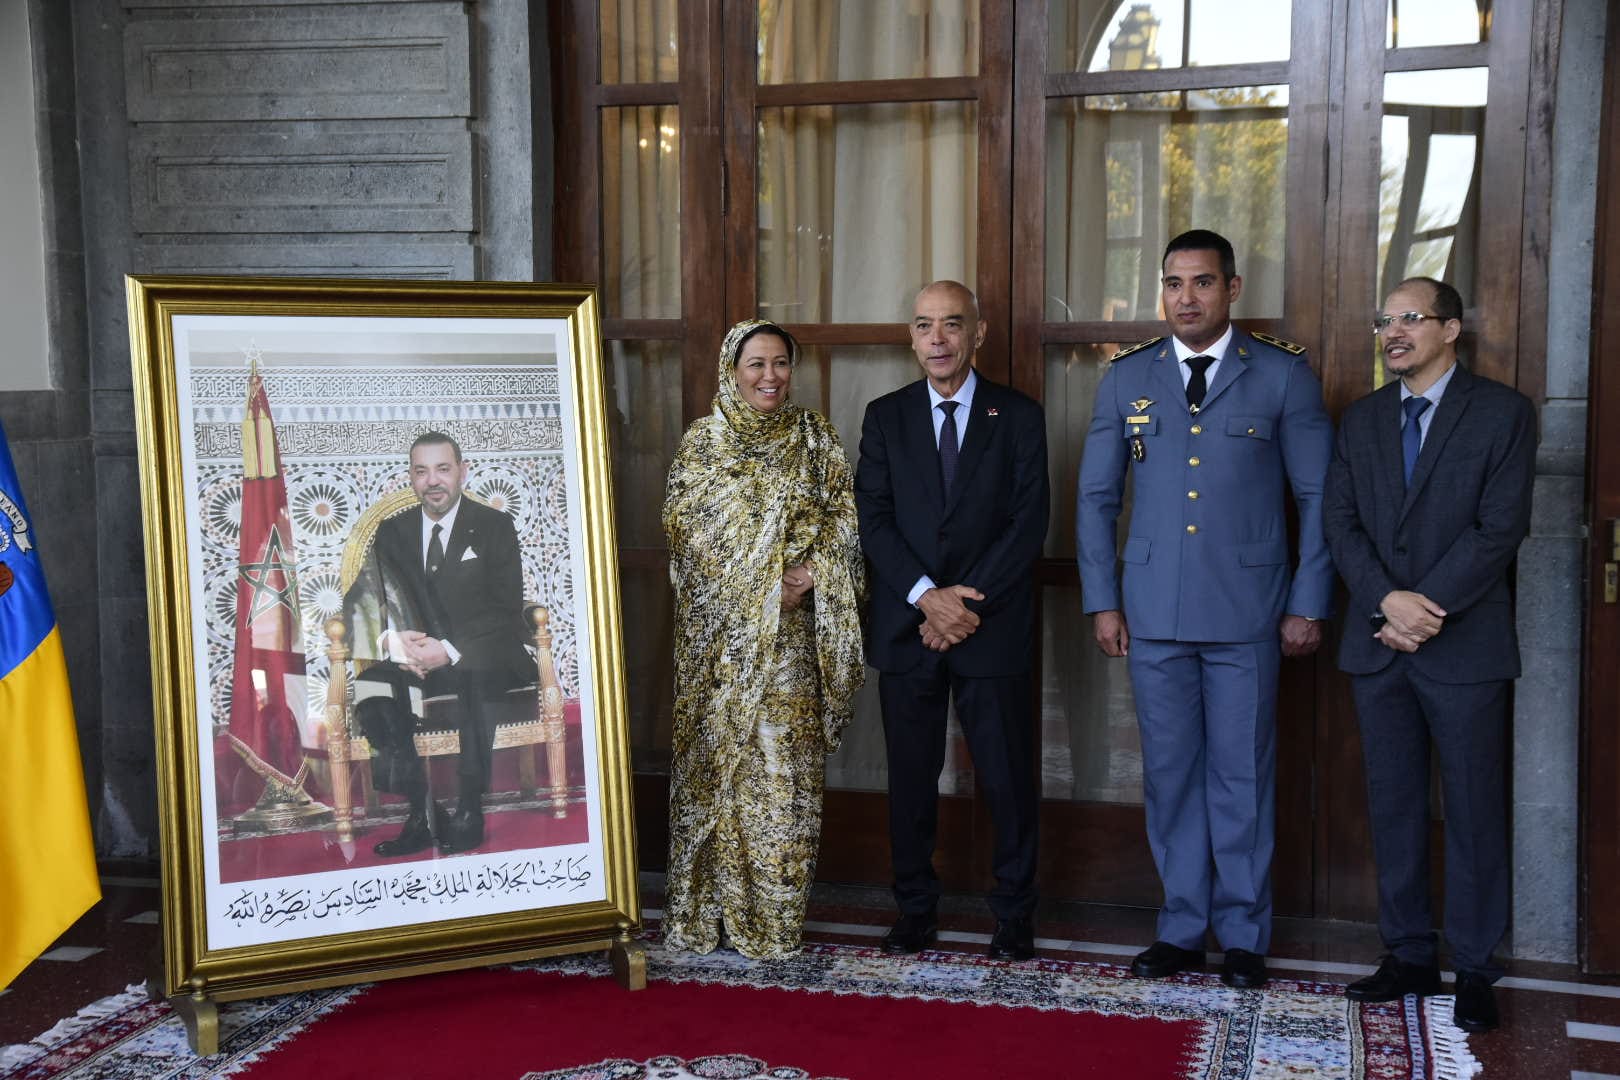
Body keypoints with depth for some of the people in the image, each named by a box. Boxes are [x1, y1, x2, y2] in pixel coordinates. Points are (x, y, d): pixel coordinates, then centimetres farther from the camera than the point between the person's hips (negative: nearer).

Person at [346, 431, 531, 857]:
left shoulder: (494, 526, 0)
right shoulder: (392, 531, 11)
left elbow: (507, 611, -8)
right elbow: (373, 600, 6)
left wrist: (450, 651, -22)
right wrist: (392, 640, -18)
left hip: (483, 656, -4)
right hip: (416, 657, 4)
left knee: (471, 675, -37)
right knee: (371, 682, -26)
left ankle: (470, 808, -24)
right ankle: (421, 813, -21)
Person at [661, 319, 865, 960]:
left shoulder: (814, 437, 8)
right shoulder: (703, 440, 4)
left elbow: (843, 515, 5)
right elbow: (682, 523, -4)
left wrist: (812, 576, -13)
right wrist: (763, 583, -12)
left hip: (792, 633, 1)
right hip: (721, 630, -1)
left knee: (786, 758, 0)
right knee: (717, 754, 2)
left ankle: (774, 913, 9)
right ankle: (706, 908, 13)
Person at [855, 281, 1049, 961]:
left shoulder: (1019, 416, 4)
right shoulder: (886, 417, 8)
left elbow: (1030, 522, -3)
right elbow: (873, 519, 0)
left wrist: (971, 601, -12)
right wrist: (927, 596, -13)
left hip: (992, 627, -1)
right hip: (906, 627, 2)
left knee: (1007, 777, 3)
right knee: (911, 777, 8)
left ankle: (1014, 916, 17)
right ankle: (916, 911, 20)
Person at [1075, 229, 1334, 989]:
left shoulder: (1283, 375, 1)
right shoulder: (1127, 377, 8)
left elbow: (1318, 498, 2)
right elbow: (1095, 497, 10)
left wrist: (1309, 605, -2)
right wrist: (1101, 601, 4)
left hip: (1246, 612, -2)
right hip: (1153, 611, 2)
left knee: (1242, 776, 5)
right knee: (1170, 774, 8)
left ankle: (1243, 937, 18)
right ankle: (1182, 928, 20)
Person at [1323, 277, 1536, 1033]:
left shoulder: (1502, 412, -1)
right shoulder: (1362, 419, 12)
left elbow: (1500, 528, -9)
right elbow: (1340, 522, 3)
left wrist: (1428, 609, -14)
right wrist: (1389, 600, -12)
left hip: (1464, 645, -4)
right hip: (1377, 644, 4)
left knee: (1473, 810, 2)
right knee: (1394, 806, 9)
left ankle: (1474, 970, 12)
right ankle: (1409, 956, 19)